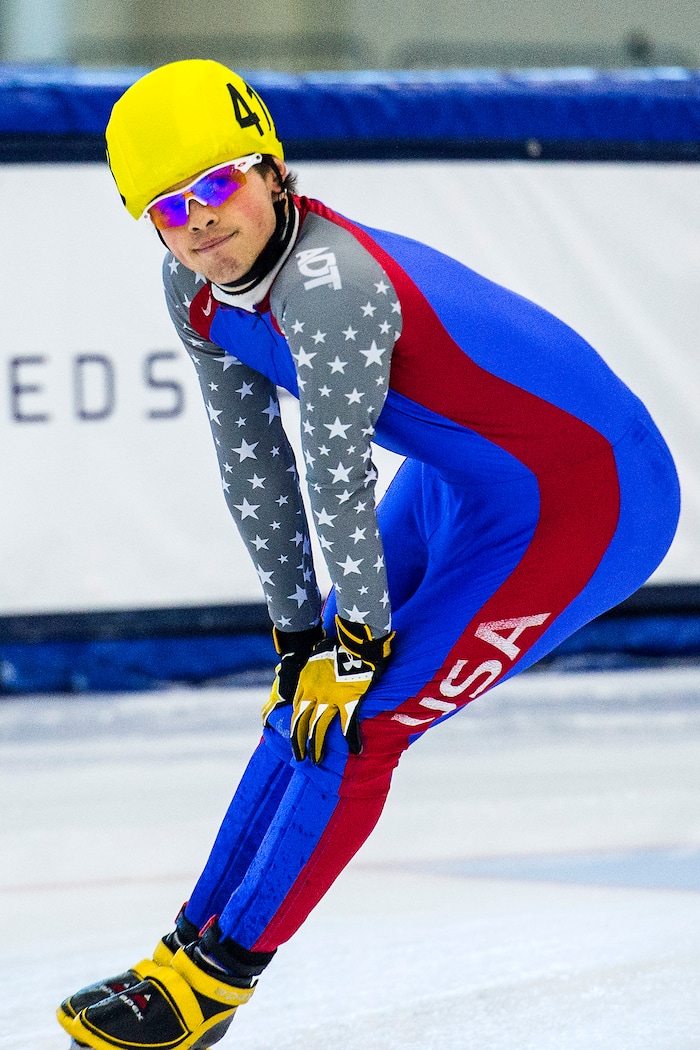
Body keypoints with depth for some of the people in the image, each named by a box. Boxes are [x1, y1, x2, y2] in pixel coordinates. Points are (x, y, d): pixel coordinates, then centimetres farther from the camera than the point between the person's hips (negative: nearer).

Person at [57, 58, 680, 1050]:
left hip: (586, 504, -9)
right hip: (466, 477, 9)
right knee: (306, 697, 13)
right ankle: (192, 945, 26)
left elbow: (340, 472, -27)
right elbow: (254, 463, 3)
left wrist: (359, 640, -18)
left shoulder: (327, 278, -33)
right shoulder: (198, 287, -5)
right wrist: (300, 633, 4)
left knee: (351, 725, -8)